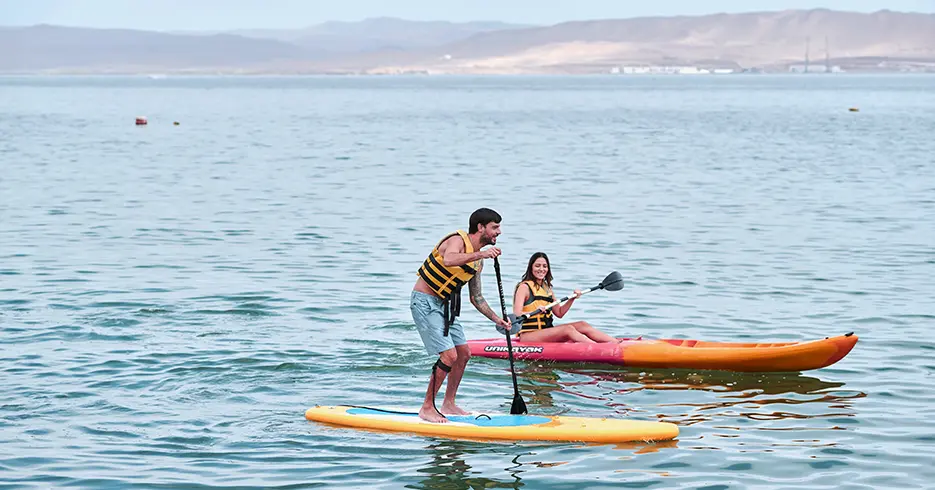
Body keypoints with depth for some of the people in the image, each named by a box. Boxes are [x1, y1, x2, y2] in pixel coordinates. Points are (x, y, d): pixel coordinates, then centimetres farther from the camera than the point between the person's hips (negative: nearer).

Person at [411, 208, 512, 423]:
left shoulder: (477, 261, 10)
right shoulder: (458, 240, -17)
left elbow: (476, 298, 16)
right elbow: (448, 260, -41)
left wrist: (497, 320, 7)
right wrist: (479, 254, -45)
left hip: (443, 305, 10)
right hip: (425, 302, -10)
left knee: (464, 353, 12)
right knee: (449, 356, -16)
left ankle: (448, 405, 23)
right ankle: (427, 409, -6)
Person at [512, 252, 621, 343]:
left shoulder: (547, 288, 18)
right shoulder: (524, 287, -7)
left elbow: (559, 313, 20)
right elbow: (516, 315, -19)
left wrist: (572, 299, 5)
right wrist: (535, 312, -36)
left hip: (546, 332, 8)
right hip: (528, 335, -8)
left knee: (583, 325, -8)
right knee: (568, 329, -27)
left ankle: (618, 343, -18)